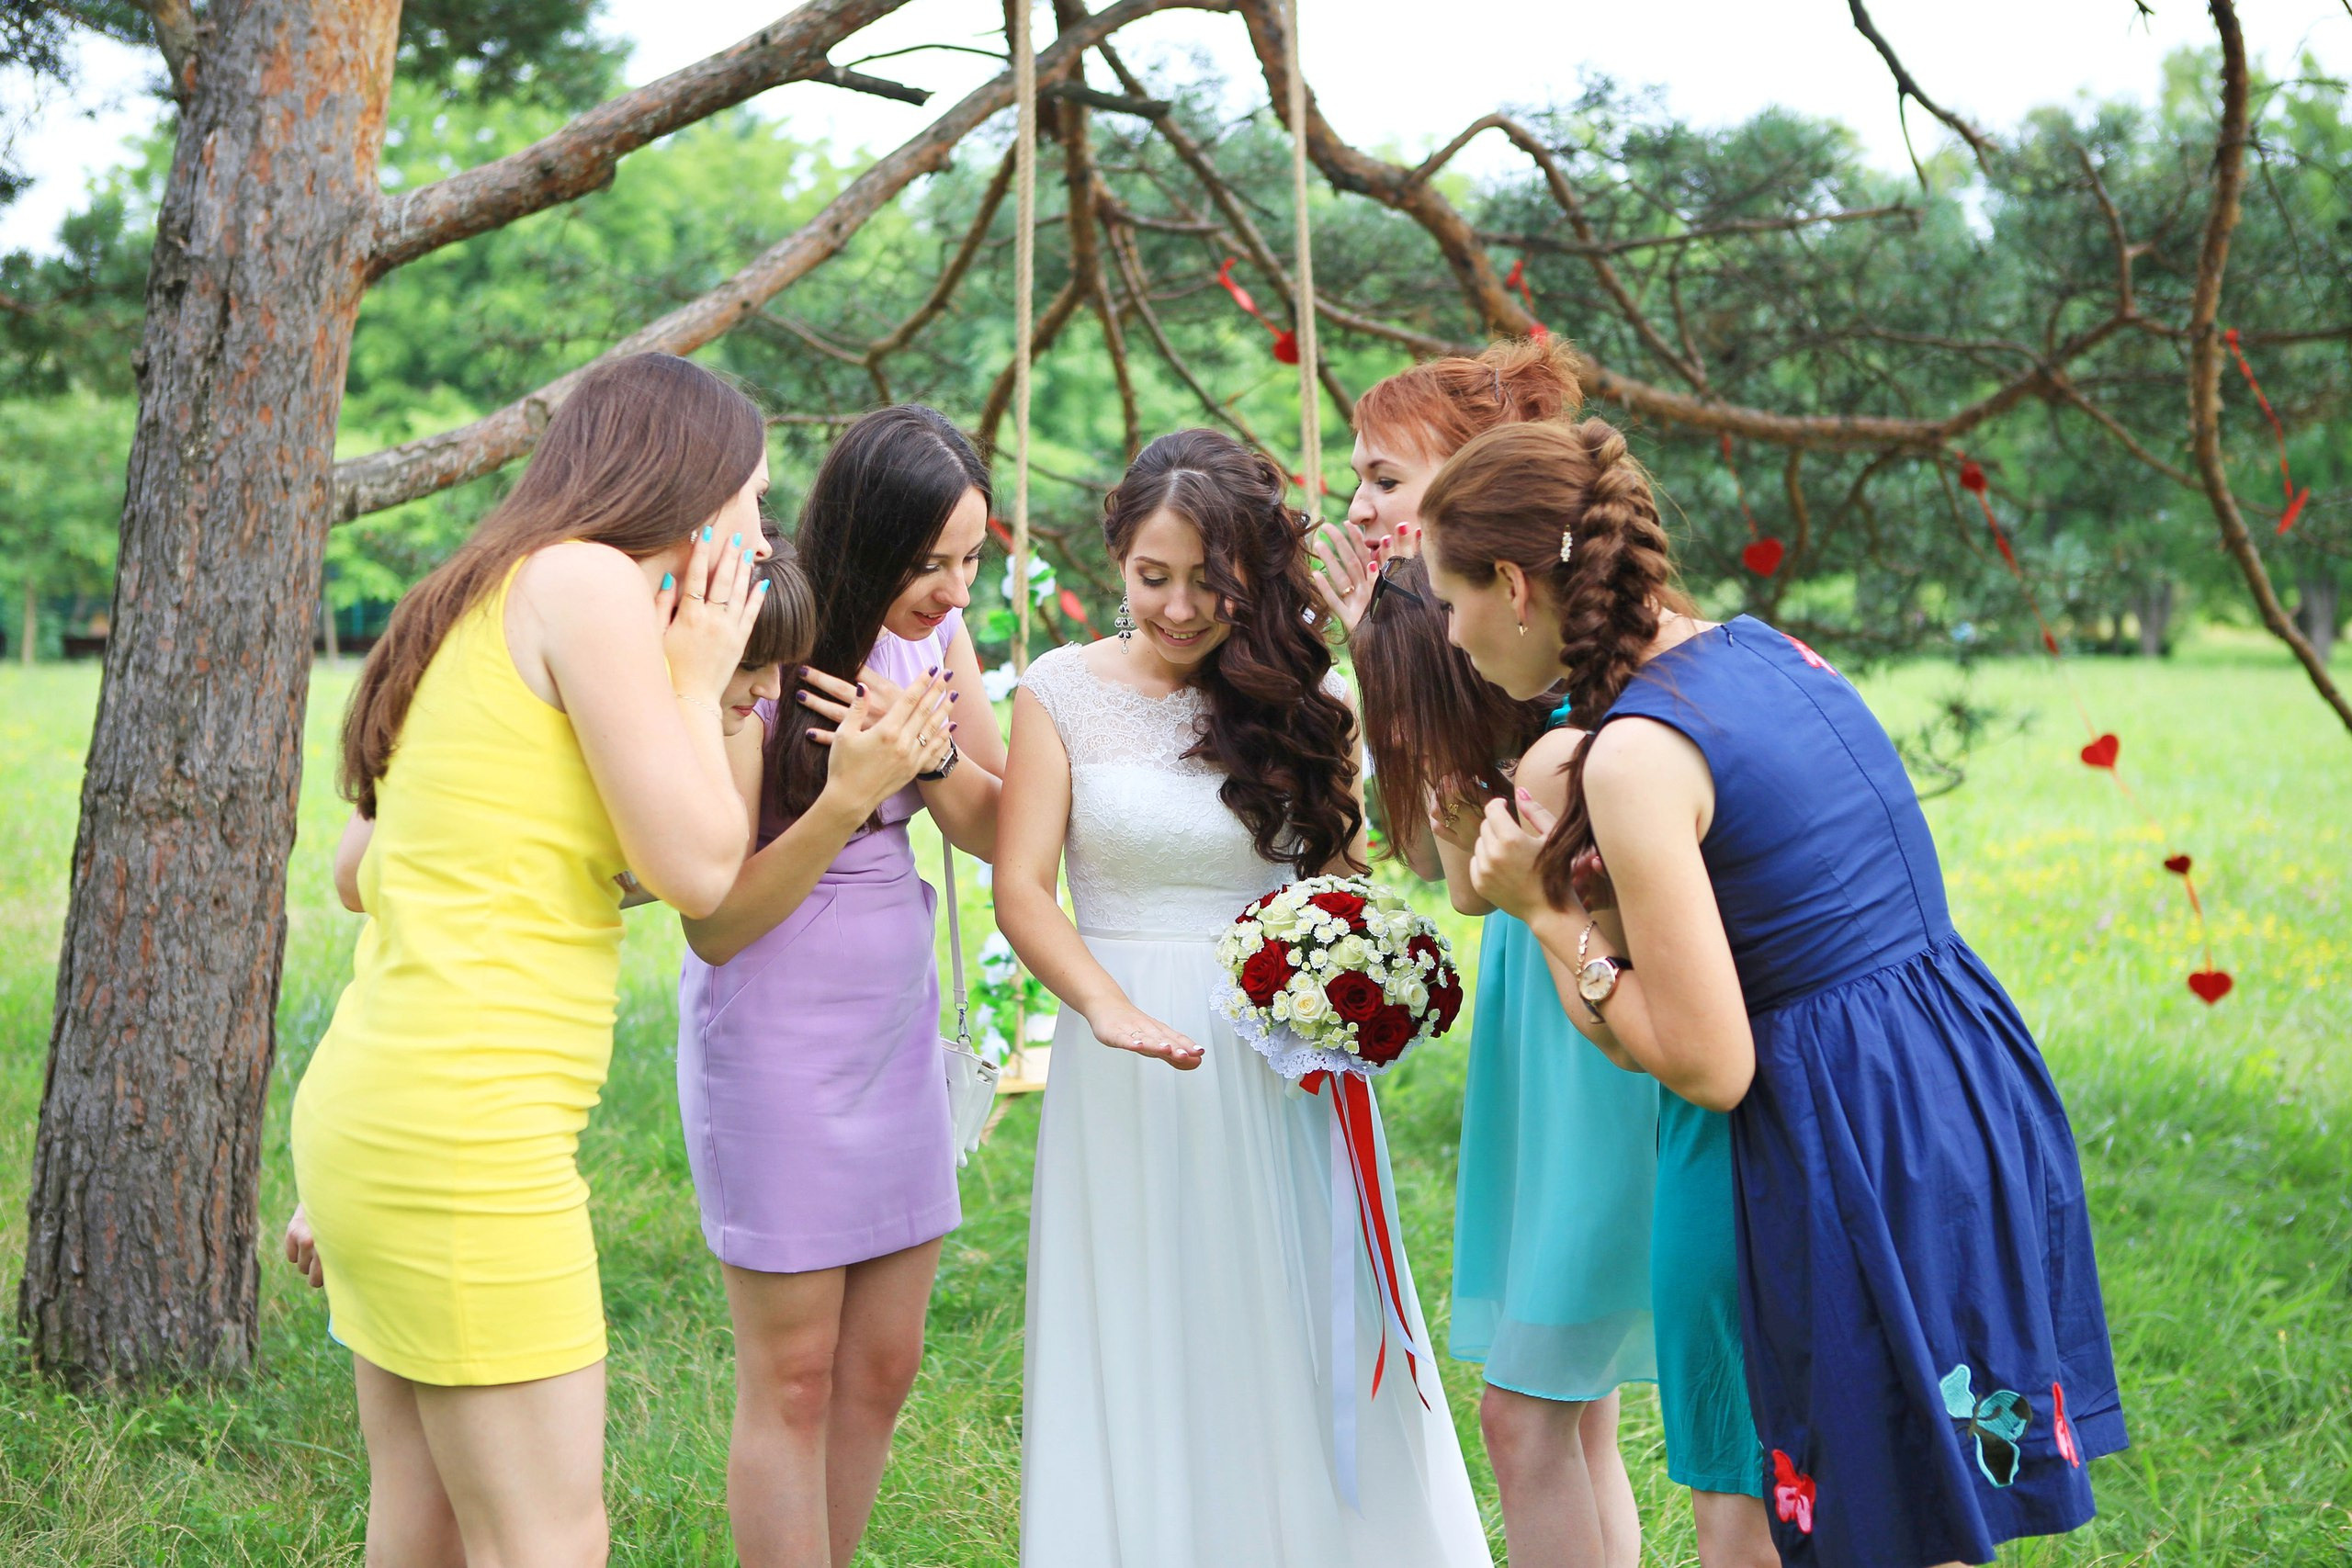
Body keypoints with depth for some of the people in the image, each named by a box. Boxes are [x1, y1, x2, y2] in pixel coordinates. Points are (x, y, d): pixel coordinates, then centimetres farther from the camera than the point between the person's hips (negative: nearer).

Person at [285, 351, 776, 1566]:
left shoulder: (484, 605, 18)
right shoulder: (585, 580, -10)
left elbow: (360, 867, 23)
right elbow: (695, 869, -13)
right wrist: (694, 686, 0)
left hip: (378, 1097, 10)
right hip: (463, 1134, -10)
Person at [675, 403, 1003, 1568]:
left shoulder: (934, 634, 2)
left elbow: (1000, 834, 3)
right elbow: (716, 923, -17)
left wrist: (933, 752, -16)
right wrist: (850, 793, -27)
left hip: (897, 1027, 7)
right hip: (776, 1036, -7)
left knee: (884, 1364, 12)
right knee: (793, 1375, 0)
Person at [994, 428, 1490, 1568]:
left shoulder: (1305, 698, 5)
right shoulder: (1063, 691, -1)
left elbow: (1348, 876, 13)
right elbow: (1020, 887, -8)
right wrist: (1109, 1007, -25)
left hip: (1280, 1066, 2)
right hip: (1134, 1062, -1)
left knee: (1297, 1359, 7)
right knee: (1141, 1372, 6)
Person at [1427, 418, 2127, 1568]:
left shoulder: (1637, 755, -19)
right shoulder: (1768, 651, 7)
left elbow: (1708, 1065, -18)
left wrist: (1548, 912, -7)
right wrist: (1581, 876, 11)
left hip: (1865, 1153, -9)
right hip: (1976, 1084, 9)